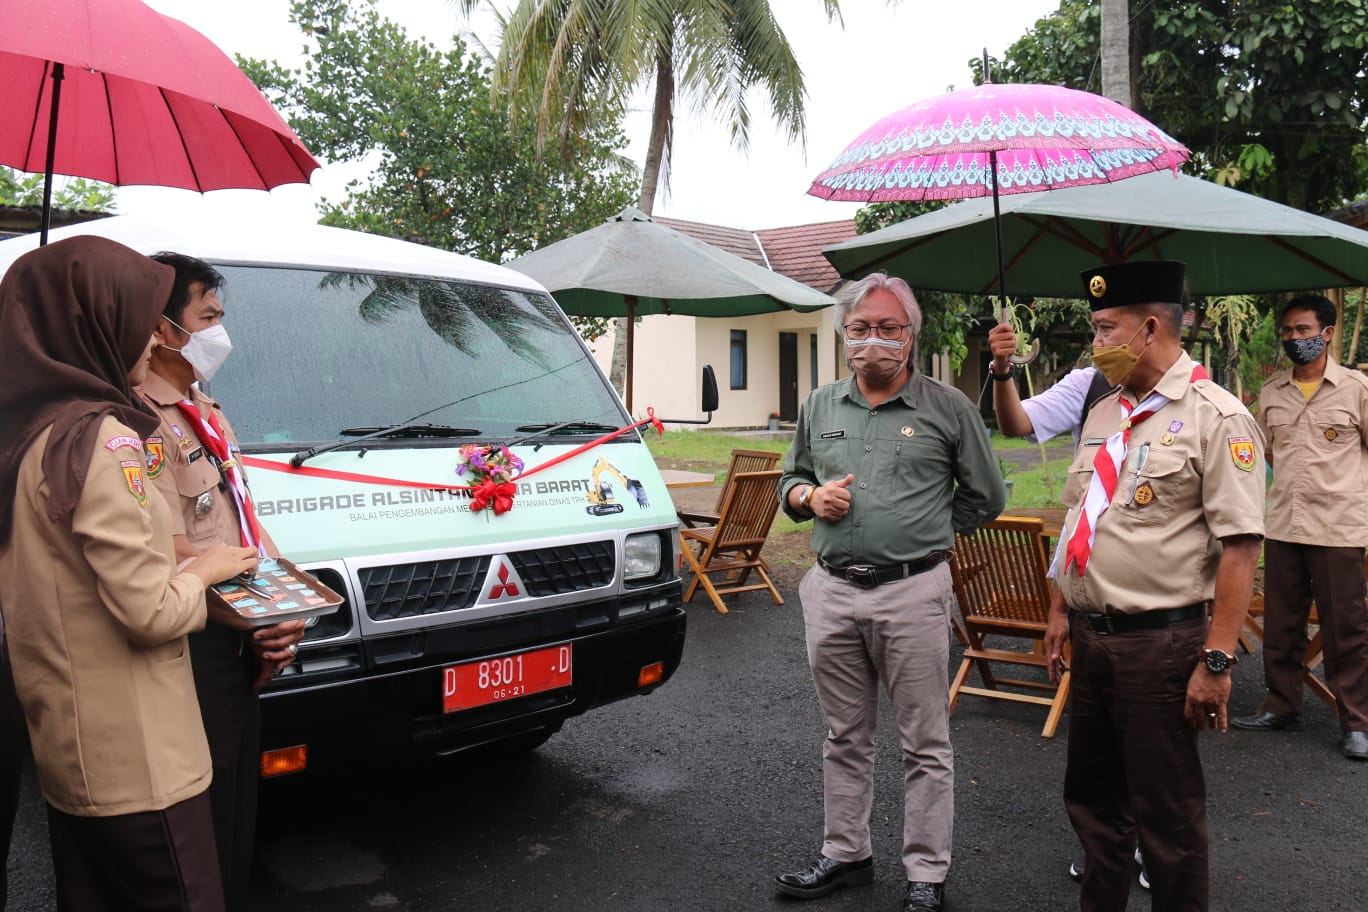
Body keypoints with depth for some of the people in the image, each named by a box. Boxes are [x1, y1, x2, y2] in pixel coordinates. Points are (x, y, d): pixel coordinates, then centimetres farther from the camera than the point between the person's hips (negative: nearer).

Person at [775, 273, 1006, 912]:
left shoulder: (948, 408, 0)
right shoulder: (819, 406, 11)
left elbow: (986, 498, 7)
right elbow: (791, 480, 20)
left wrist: (922, 532, 6)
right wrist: (811, 497, -2)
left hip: (912, 593, -3)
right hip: (832, 591, 4)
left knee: (925, 745, 5)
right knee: (845, 738, 16)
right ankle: (845, 854, 31)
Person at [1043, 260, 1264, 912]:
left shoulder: (1216, 417, -12)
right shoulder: (1103, 415, 12)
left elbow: (1240, 546, -17)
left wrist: (1217, 660, -21)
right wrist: (1060, 611, 17)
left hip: (1159, 643, -8)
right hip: (1091, 638, 8)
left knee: (1168, 813, 6)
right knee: (1089, 794, 20)